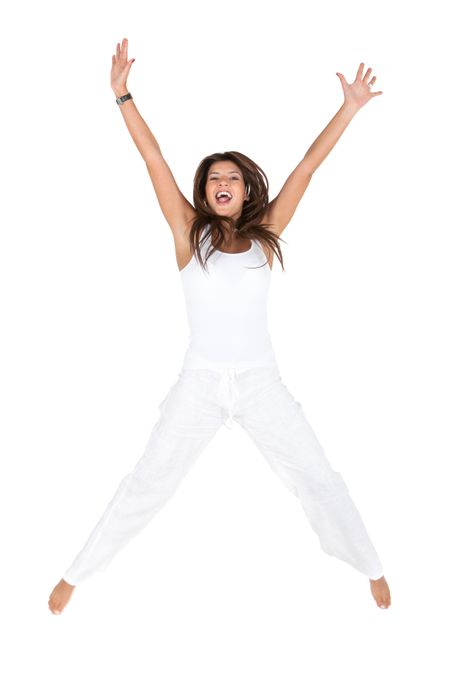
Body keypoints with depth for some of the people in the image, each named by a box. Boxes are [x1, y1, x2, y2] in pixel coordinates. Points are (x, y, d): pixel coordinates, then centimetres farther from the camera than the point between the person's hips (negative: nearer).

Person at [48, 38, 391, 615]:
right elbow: (153, 159, -5)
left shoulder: (265, 236, 2)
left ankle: (371, 568, 31)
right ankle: (77, 573, 25)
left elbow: (307, 166, 0)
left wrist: (349, 108, 2)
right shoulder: (189, 233, 0)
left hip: (262, 384, 1)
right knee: (146, 485, 7)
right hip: (200, 384, -1)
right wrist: (122, 94, -8)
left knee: (318, 479, 8)